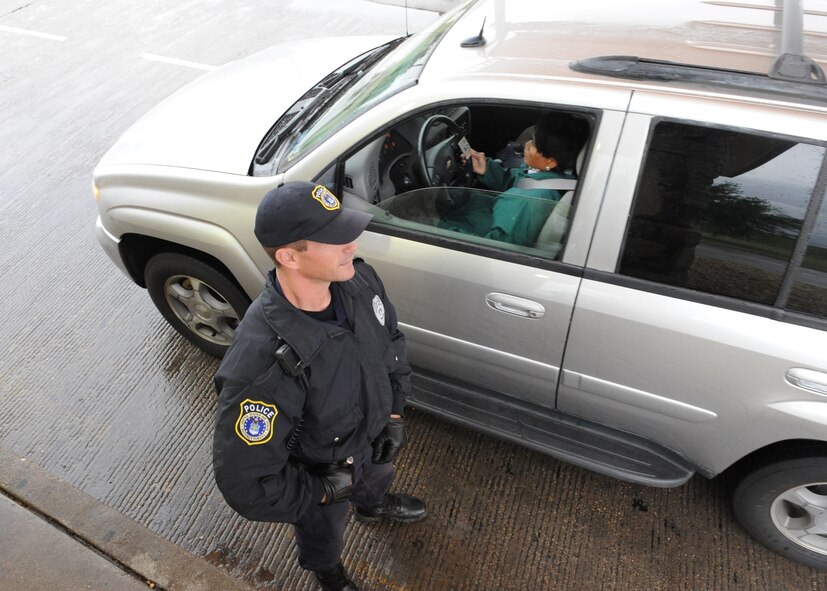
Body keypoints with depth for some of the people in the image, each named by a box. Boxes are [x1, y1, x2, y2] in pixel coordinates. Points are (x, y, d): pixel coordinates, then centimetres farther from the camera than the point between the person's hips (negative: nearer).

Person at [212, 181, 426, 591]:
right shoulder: (264, 365, -45)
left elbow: (391, 340, -4)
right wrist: (321, 491, -21)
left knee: (376, 480, 38)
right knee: (323, 534, 31)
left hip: (372, 436, 5)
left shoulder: (359, 280, -25)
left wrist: (395, 413, -5)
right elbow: (245, 483, -34)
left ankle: (373, 506, 75)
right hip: (319, 472, -4)